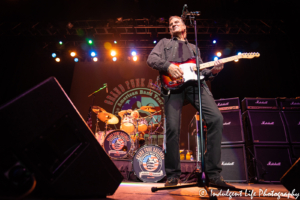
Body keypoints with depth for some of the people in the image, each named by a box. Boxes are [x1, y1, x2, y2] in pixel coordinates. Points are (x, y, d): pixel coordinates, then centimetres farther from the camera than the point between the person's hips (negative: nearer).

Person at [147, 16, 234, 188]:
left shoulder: (194, 48, 35)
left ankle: (214, 175, -11)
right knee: (172, 128, -15)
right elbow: (151, 59, 8)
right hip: (173, 85, -2)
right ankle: (173, 175, 3)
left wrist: (213, 71, 4)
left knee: (216, 118, -18)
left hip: (195, 84, 3)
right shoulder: (165, 43, 27)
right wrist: (168, 66, -10)